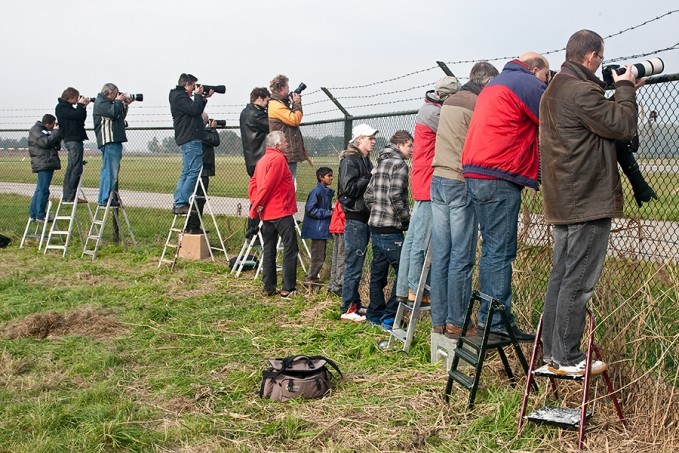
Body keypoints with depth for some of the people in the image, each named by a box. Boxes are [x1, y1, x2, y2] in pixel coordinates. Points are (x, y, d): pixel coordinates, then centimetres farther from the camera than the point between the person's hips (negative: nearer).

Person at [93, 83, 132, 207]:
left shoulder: (108, 102, 25)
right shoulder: (101, 102, -6)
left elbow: (121, 116, 30)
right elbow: (113, 113, -21)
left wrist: (125, 105, 18)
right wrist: (119, 101, -6)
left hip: (114, 141, 11)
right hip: (109, 141, -11)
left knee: (113, 170, 13)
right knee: (110, 170, -14)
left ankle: (111, 198, 18)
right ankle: (105, 199, -15)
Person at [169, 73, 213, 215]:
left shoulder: (180, 96, 22)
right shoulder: (179, 97, -9)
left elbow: (197, 111, 23)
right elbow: (194, 110, -19)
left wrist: (204, 98, 15)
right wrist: (198, 95, -6)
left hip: (188, 139, 11)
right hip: (190, 139, -11)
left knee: (187, 172, 12)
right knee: (195, 170, -13)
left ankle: (178, 204, 13)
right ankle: (182, 204, -14)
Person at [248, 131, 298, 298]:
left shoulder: (262, 160, 16)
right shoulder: (278, 159, -12)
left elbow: (253, 184, 14)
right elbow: (268, 184, -17)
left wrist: (255, 203, 5)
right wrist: (256, 205, -9)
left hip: (267, 213, 9)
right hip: (282, 212, -9)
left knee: (269, 249, 11)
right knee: (290, 249, -4)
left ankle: (269, 287, 15)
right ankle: (288, 288, -5)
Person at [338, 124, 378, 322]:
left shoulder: (365, 160, 17)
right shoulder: (349, 160, -11)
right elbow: (349, 188, -21)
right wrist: (370, 176, -16)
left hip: (364, 218, 9)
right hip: (355, 218, -9)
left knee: (356, 264, 15)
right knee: (354, 265, -6)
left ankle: (355, 304, 23)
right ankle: (347, 310, 0)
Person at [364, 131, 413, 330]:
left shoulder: (381, 163, 17)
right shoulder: (399, 164, -10)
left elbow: (368, 195, 18)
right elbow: (395, 196, -21)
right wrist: (407, 221, -11)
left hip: (375, 229, 9)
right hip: (391, 231, -9)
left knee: (378, 272, 15)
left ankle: (375, 315, 23)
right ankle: (390, 317, -2)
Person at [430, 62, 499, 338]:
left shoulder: (448, 103, 17)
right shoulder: (478, 104, -8)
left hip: (438, 181, 8)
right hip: (461, 183, -8)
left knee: (441, 255, 8)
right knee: (462, 257, -3)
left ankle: (439, 320, 12)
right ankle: (456, 322, 0)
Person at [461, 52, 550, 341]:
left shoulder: (493, 85, 25)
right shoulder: (528, 85, -5)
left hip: (475, 176, 10)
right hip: (499, 179, -9)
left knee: (491, 249, 13)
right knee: (501, 252, -8)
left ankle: (487, 317, 16)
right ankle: (499, 321, -6)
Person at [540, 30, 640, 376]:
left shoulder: (552, 91, 16)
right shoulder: (582, 91, -17)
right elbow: (622, 126, -13)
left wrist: (621, 90, 14)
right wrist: (625, 88, 0)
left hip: (562, 202, 10)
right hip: (588, 202, -10)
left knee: (560, 276, 13)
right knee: (578, 282, -4)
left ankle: (552, 352, 20)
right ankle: (567, 358, 1)